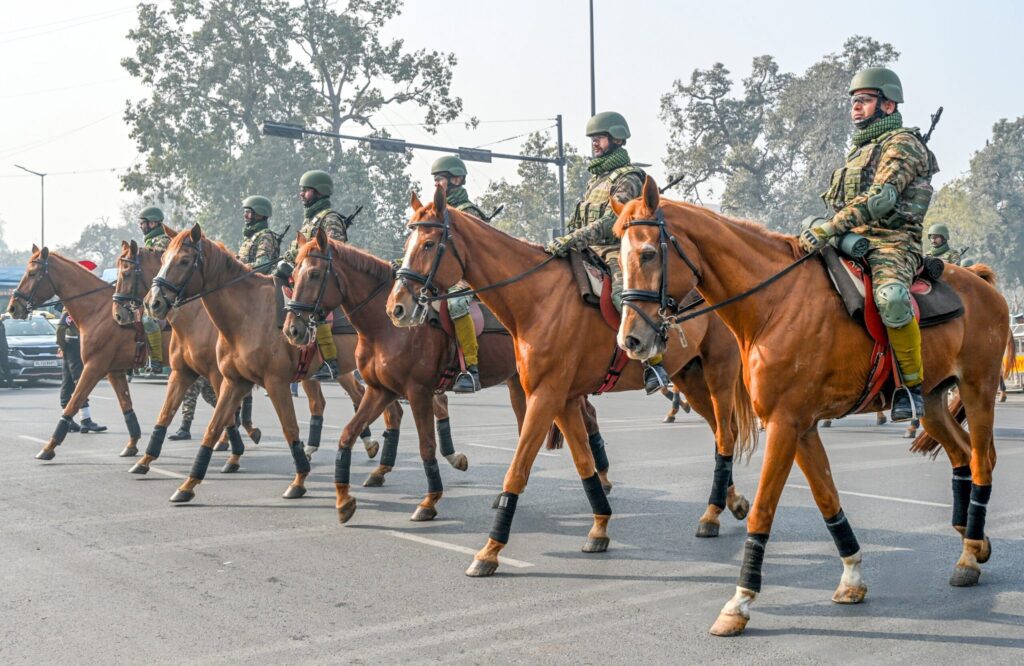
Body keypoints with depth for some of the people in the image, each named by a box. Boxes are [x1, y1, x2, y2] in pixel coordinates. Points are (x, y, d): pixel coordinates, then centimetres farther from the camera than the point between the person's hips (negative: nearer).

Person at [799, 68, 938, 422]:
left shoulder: (902, 143, -3)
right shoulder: (858, 150, 24)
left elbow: (880, 199, -19)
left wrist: (827, 229, -27)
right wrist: (817, 233, 9)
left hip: (891, 241, -9)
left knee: (890, 297, -39)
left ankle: (911, 385, -23)